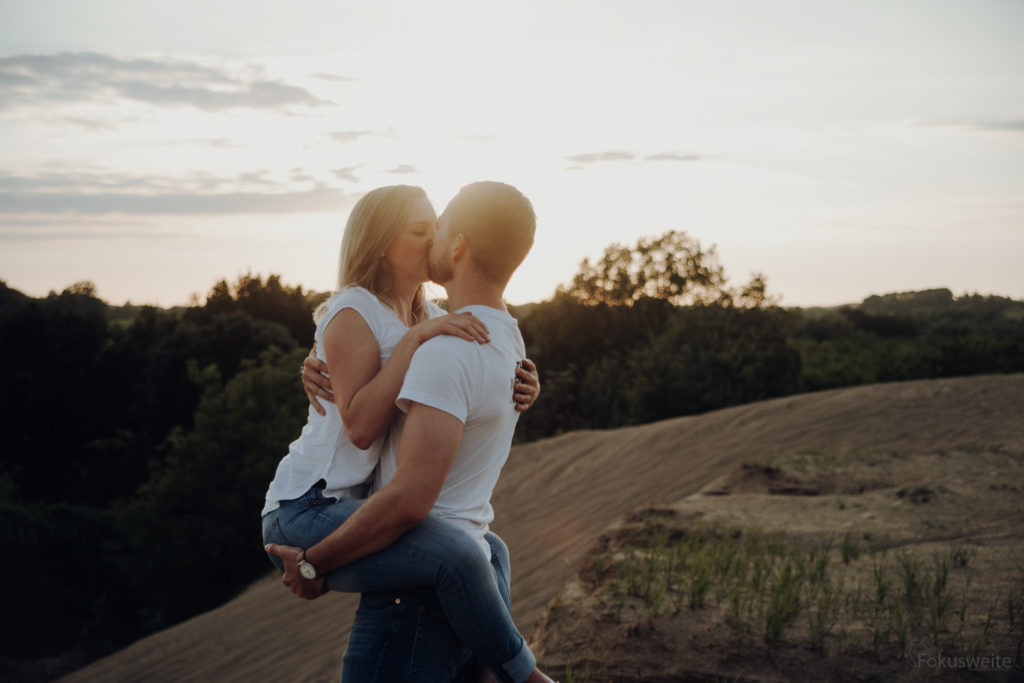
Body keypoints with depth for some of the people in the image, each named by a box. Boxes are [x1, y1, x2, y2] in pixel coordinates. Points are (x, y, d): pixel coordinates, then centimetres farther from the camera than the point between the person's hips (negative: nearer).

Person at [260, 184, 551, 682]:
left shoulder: (428, 317, 12)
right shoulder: (352, 314, -13)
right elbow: (361, 426, -24)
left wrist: (517, 392, -11)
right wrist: (414, 338, -27)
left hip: (359, 509, 10)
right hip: (307, 510, -10)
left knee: (490, 550, 25)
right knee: (460, 555, -30)